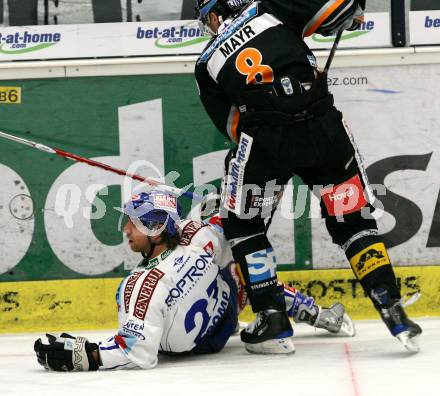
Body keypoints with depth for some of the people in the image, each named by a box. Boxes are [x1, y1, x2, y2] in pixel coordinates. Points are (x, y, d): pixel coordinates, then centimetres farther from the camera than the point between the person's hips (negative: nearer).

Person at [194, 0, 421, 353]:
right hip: (325, 131, 1)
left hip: (264, 140, -1)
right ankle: (393, 312, 6)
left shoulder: (207, 64, 19)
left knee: (241, 223, 21)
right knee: (354, 221, 14)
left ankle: (272, 318, 17)